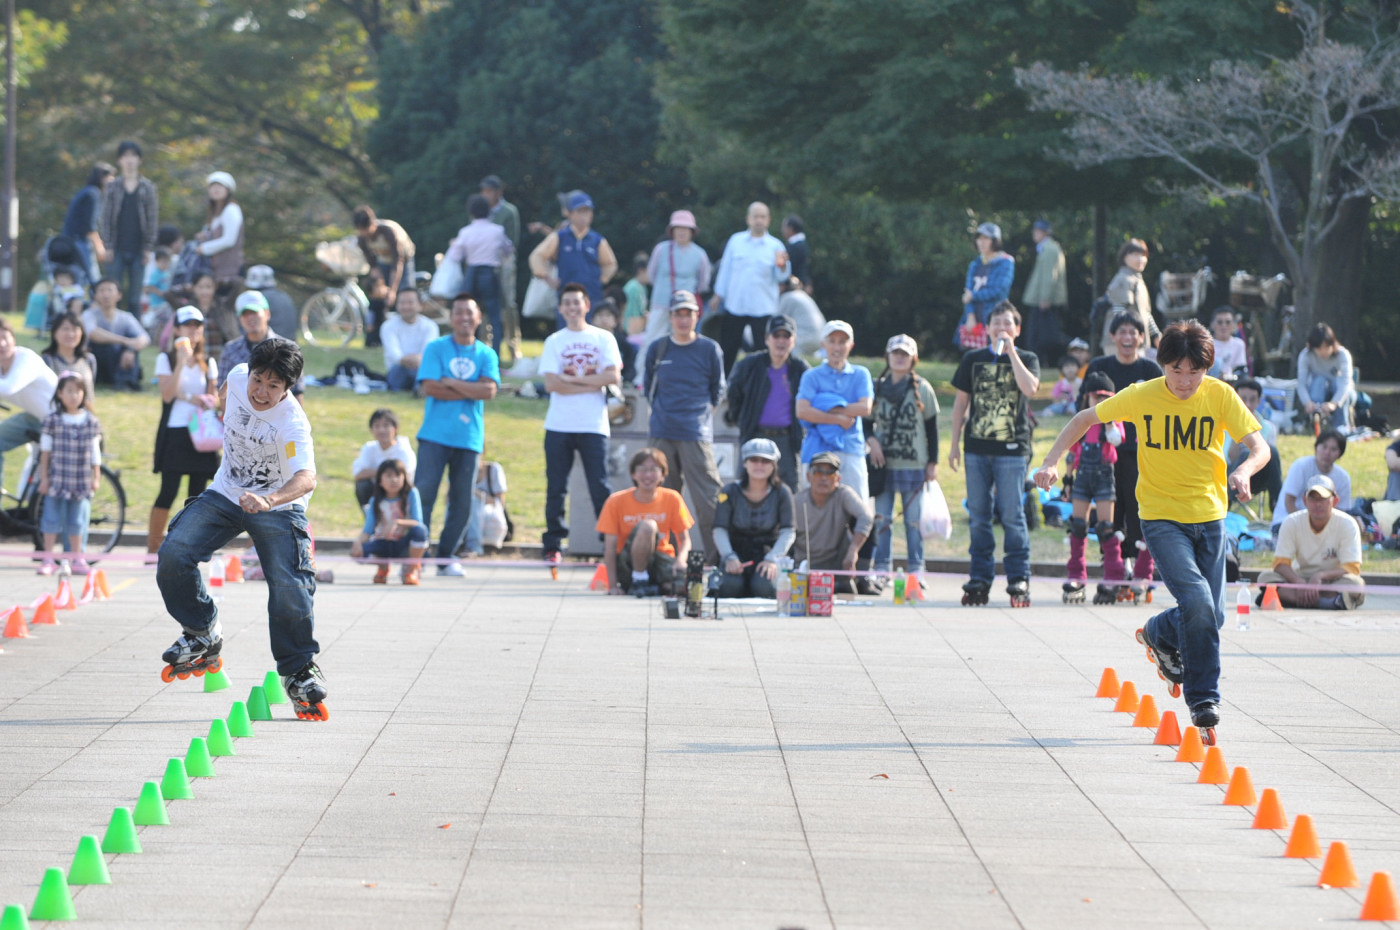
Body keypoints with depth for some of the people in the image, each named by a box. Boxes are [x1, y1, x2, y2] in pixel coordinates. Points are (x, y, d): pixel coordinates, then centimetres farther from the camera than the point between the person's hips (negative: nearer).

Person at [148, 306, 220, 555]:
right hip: (174, 433, -4)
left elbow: (214, 396, 14)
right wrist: (181, 363, -17)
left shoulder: (208, 363, 13)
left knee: (197, 493, 1)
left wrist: (208, 402, -9)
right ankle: (152, 550, -4)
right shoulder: (166, 359, 2)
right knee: (168, 492, -10)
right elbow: (167, 394, -10)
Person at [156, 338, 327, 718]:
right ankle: (203, 635, 7)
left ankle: (300, 672, 7)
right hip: (225, 495, 5)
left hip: (278, 507, -5)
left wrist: (269, 499, -66)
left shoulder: (293, 423, -32)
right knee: (173, 555, -15)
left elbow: (307, 478, -49)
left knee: (289, 591, -18)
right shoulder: (239, 377, -15)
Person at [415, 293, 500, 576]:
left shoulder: (486, 355, 10)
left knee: (462, 502, 2)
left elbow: (489, 390, -6)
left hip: (469, 437, 2)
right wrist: (471, 391, -7)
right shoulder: (436, 348, 4)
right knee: (424, 492, -9)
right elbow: (429, 388, -9)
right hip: (435, 435, -2)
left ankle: (447, 557, 11)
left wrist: (451, 383, -9)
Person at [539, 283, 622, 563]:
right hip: (558, 425, 1)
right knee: (555, 488, 1)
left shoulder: (603, 338, 7)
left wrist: (574, 378, -9)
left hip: (593, 425, -1)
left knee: (600, 488, -5)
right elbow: (551, 383, -4)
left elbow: (613, 376, -6)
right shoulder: (554, 341, 8)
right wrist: (591, 383, -9)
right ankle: (553, 547, 6)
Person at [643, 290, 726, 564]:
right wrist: (659, 412, 14)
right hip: (662, 434, 3)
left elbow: (718, 388, 14)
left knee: (707, 497, -9)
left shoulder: (709, 349, 4)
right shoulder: (657, 349, 9)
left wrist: (705, 412, 9)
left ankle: (716, 557, -9)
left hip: (697, 435, -3)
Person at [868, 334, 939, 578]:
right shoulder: (877, 387, 6)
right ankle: (882, 567, 8)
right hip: (884, 463, 2)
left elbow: (932, 427, 4)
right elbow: (866, 419, 13)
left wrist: (933, 462, 1)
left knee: (914, 519, 2)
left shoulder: (922, 389, 2)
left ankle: (916, 569, 9)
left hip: (914, 464, -2)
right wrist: (871, 440, -8)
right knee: (881, 518, 2)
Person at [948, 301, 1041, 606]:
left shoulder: (1027, 359, 6)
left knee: (1012, 515, -6)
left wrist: (1011, 352, -12)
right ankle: (979, 580, 10)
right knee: (978, 516, 4)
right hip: (977, 447, 3)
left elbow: (1030, 387, -15)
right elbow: (961, 402, 15)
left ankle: (1019, 580, -2)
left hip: (1012, 449, -3)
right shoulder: (973, 360, 11)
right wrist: (954, 444, 11)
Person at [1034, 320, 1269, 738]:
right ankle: (1204, 702, -8)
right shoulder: (1142, 396, -9)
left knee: (1210, 616, 6)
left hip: (1209, 516, 3)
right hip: (1162, 516, -3)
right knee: (1198, 602, -21)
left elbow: (1260, 447, -11)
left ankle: (1159, 635, 40)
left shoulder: (1220, 395, -7)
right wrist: (1051, 462, -9)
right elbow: (1084, 419, 3)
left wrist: (1244, 470, -33)